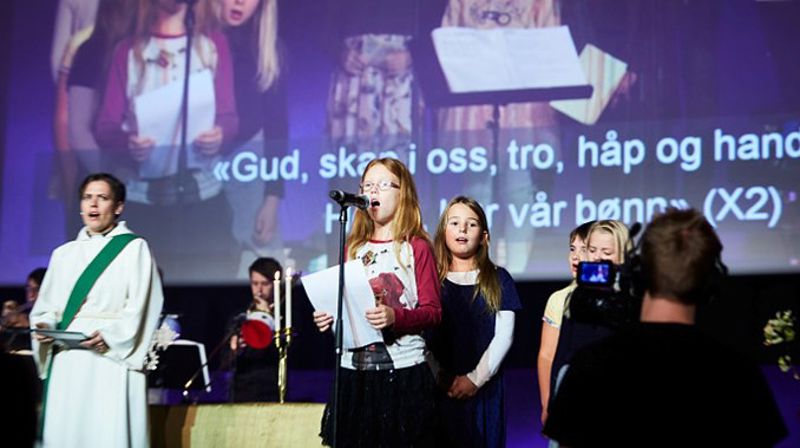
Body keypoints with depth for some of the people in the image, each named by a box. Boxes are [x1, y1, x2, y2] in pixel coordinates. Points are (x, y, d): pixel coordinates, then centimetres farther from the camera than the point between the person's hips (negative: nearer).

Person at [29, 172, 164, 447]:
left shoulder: (134, 248, 4)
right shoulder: (64, 254, 19)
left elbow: (140, 309, -5)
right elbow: (47, 306, 16)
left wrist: (109, 335, -19)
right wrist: (44, 326, -5)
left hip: (111, 359, -5)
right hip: (66, 364, 5)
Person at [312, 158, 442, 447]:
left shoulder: (417, 247, -1)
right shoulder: (353, 248, 13)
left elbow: (432, 312, -6)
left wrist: (395, 317, -23)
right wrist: (328, 317, -1)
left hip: (403, 371, -4)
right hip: (354, 371, 4)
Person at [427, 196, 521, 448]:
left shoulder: (498, 280, 7)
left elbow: (503, 336, 0)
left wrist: (475, 378, -10)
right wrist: (439, 378, -10)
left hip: (483, 387, 0)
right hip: (438, 388, 0)